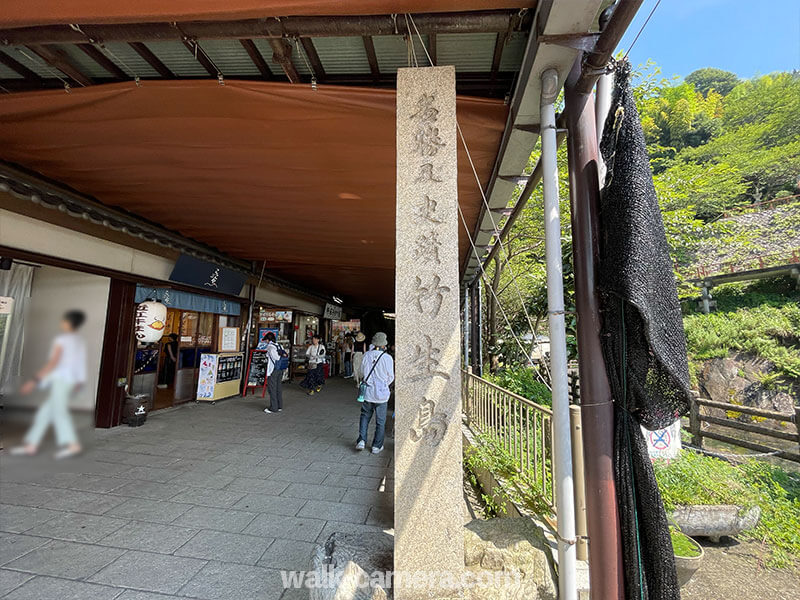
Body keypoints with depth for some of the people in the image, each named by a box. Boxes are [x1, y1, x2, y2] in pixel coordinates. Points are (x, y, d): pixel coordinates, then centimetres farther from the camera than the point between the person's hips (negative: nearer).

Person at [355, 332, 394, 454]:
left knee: (365, 417, 21)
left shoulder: (367, 355, -7)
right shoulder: (388, 358, -15)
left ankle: (361, 440, 14)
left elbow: (362, 370, 7)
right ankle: (377, 446, 20)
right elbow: (391, 377, -5)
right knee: (380, 421, 12)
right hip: (381, 394, -2)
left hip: (367, 392, 3)